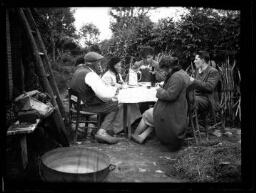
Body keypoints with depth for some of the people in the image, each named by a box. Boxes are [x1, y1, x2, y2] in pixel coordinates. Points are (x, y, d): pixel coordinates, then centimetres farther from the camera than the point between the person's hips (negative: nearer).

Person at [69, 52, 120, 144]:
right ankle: (102, 132, -9)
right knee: (115, 106, -4)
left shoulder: (79, 70, 10)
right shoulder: (91, 75, -22)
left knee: (109, 101, 21)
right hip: (86, 105, -10)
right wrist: (115, 89, -8)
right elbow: (104, 94, -27)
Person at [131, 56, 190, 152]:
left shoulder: (177, 77, -26)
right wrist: (163, 86, 6)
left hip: (171, 113, -10)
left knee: (146, 115, 11)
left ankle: (135, 135, 33)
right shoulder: (182, 73, 8)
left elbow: (170, 95, -30)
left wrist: (160, 90, -13)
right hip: (177, 110, 10)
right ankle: (142, 136, 15)